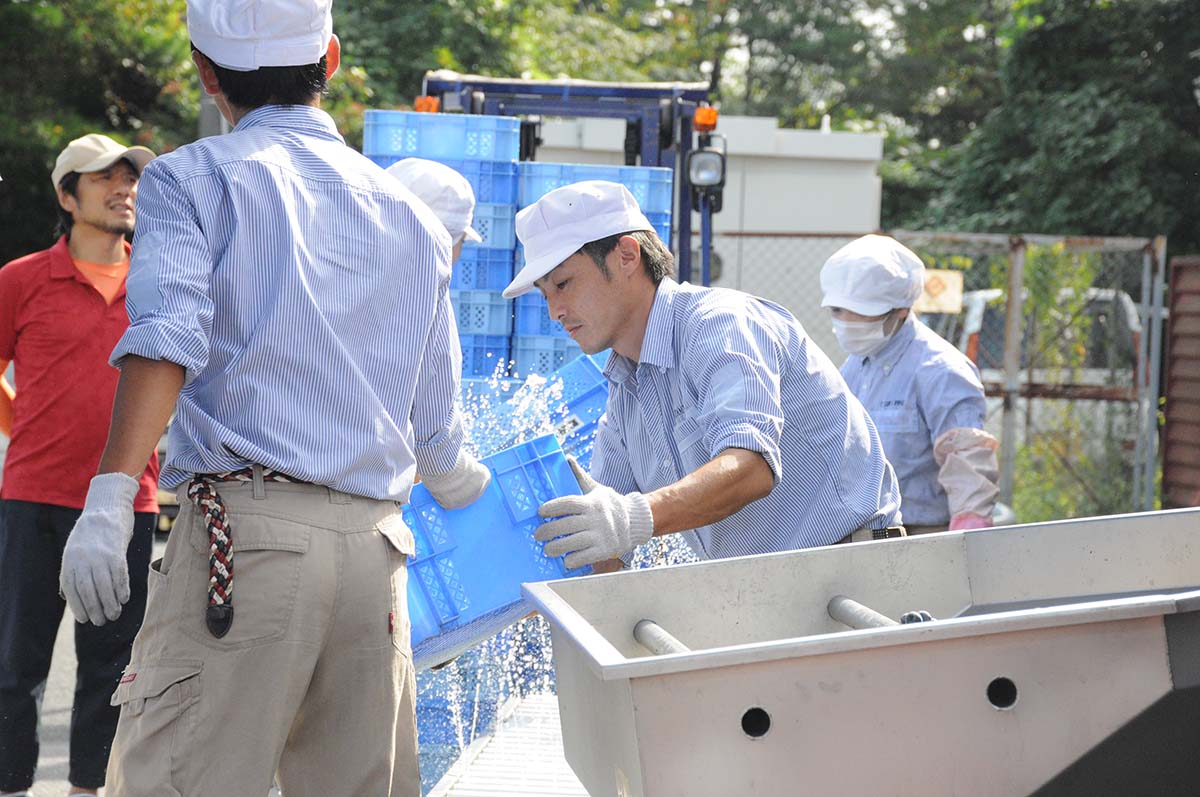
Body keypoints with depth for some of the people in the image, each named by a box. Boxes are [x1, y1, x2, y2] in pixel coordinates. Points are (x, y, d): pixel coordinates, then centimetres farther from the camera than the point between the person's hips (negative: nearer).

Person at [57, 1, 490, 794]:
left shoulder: (191, 178, 6)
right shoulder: (412, 216, 19)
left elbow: (167, 337, -13)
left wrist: (108, 499, -21)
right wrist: (459, 481, 43)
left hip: (247, 528, -5)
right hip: (374, 547, 5)